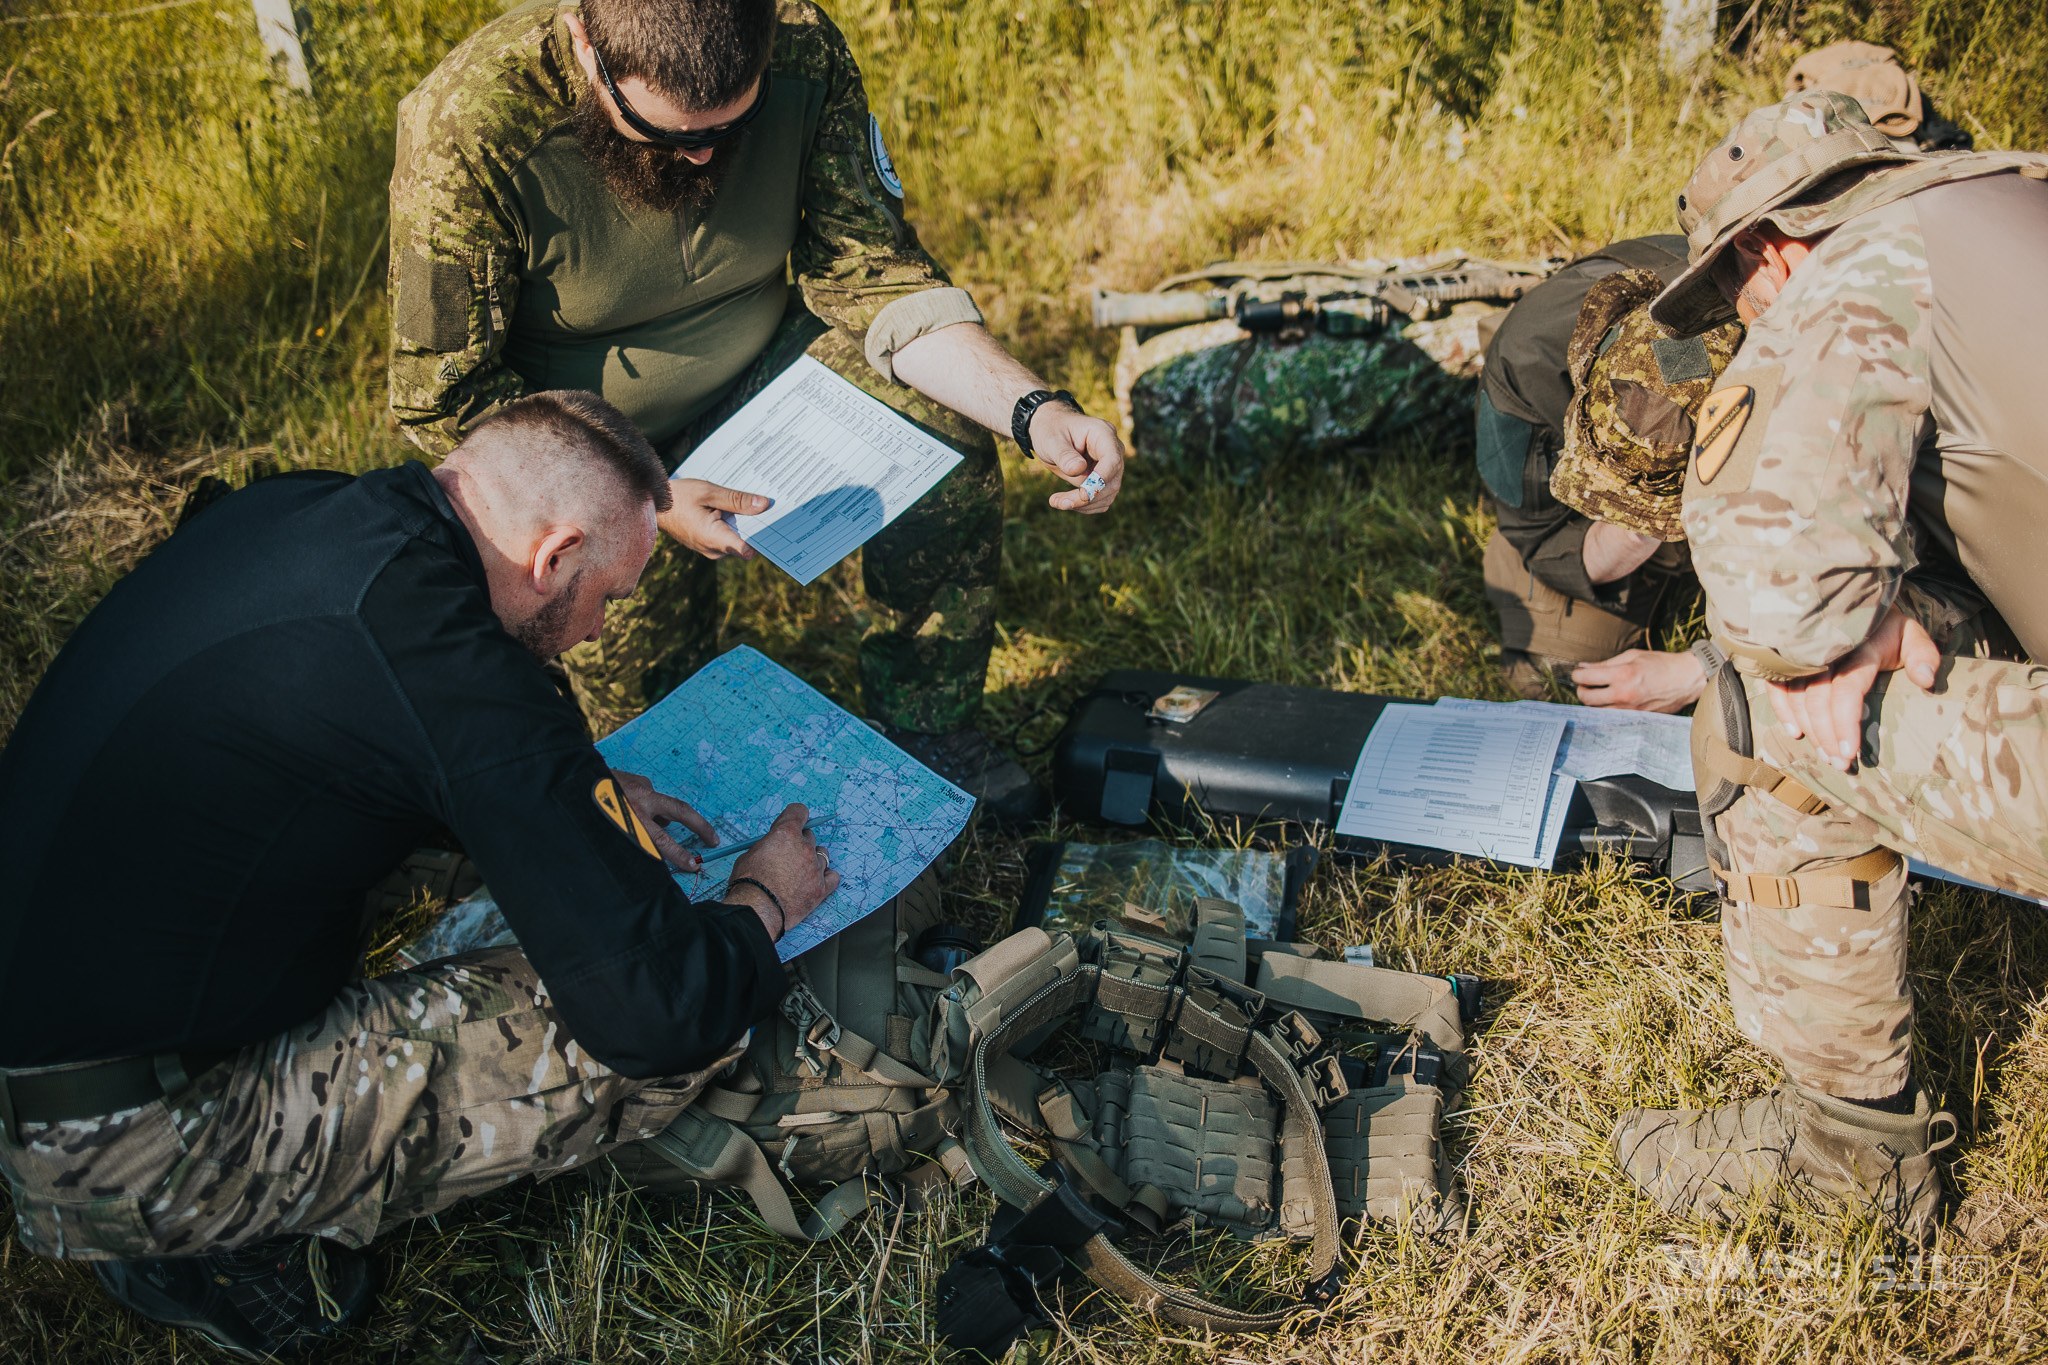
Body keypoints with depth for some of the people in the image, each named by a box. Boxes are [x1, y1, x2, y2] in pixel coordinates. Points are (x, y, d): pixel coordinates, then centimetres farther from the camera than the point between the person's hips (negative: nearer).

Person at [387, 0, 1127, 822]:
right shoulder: (462, 137, -28)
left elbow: (871, 274, -14)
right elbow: (444, 398, -20)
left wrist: (1032, 410, -29)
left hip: (763, 363, 3)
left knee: (946, 446, -24)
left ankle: (926, 732, -3)